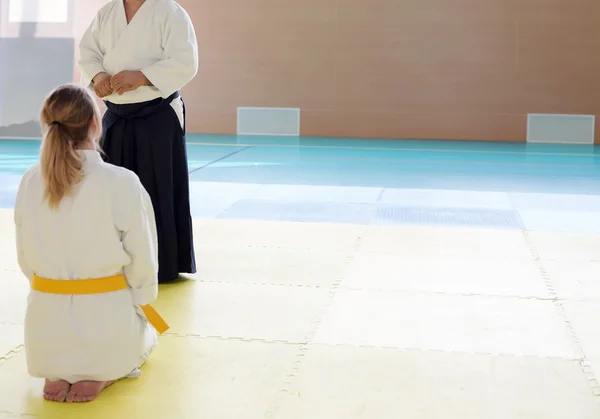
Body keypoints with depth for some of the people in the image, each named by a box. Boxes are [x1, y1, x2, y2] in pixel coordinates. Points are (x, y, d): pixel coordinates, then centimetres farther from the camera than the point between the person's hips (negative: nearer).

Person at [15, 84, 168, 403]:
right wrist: (140, 307, 7)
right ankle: (101, 375, 5)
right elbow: (142, 261, -11)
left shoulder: (30, 183, -5)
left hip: (46, 321, 4)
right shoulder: (122, 183, -18)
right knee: (142, 332, 33)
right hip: (107, 320, -4)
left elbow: (25, 258, 4)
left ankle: (57, 373, 11)